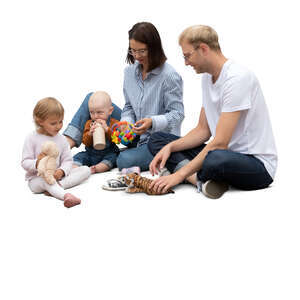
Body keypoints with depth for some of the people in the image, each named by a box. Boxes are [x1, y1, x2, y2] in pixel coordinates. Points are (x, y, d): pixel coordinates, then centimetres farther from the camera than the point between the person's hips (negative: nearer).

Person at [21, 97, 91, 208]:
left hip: (57, 175, 5)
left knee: (86, 170, -9)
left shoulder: (61, 139, 4)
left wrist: (62, 171, -22)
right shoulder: (32, 138, -7)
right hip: (36, 179, -5)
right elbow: (25, 162, -9)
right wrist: (37, 163, -33)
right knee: (45, 180, -40)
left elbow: (68, 160, 1)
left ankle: (58, 185, -29)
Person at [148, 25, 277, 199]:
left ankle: (198, 178, -9)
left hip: (258, 163, -10)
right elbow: (203, 131, 15)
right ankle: (202, 180, -20)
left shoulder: (237, 78, -19)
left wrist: (180, 174, -23)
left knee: (217, 159, -44)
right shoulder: (207, 77, 11)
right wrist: (170, 147, -1)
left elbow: (220, 143, -23)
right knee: (157, 140, 3)